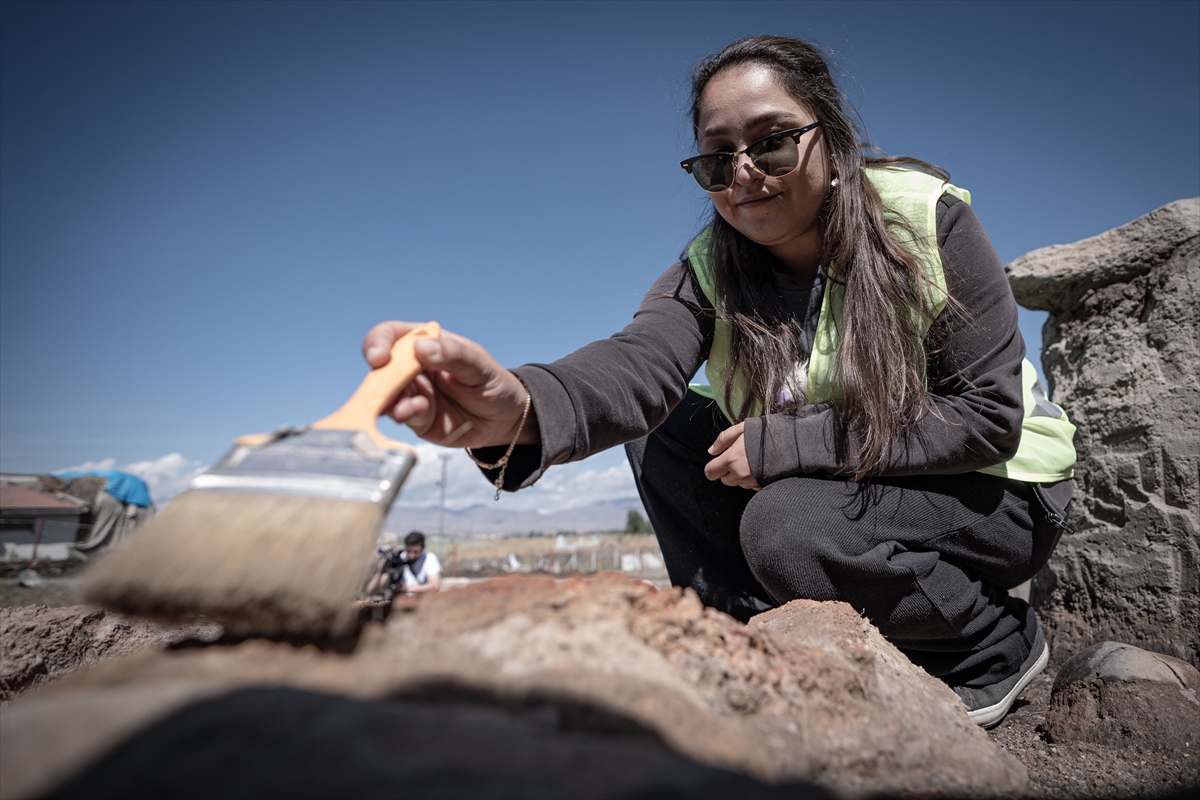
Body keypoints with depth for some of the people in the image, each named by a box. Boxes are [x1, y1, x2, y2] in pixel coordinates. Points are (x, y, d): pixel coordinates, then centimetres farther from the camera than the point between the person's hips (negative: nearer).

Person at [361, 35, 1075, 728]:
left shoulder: (929, 220, -18)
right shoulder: (710, 270, -11)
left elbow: (989, 415, -21)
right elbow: (639, 365, -33)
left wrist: (786, 442, -28)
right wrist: (517, 409, -56)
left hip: (997, 492, -3)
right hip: (833, 483, 4)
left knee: (789, 524, -31)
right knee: (666, 436, -11)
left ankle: (1001, 645, -2)